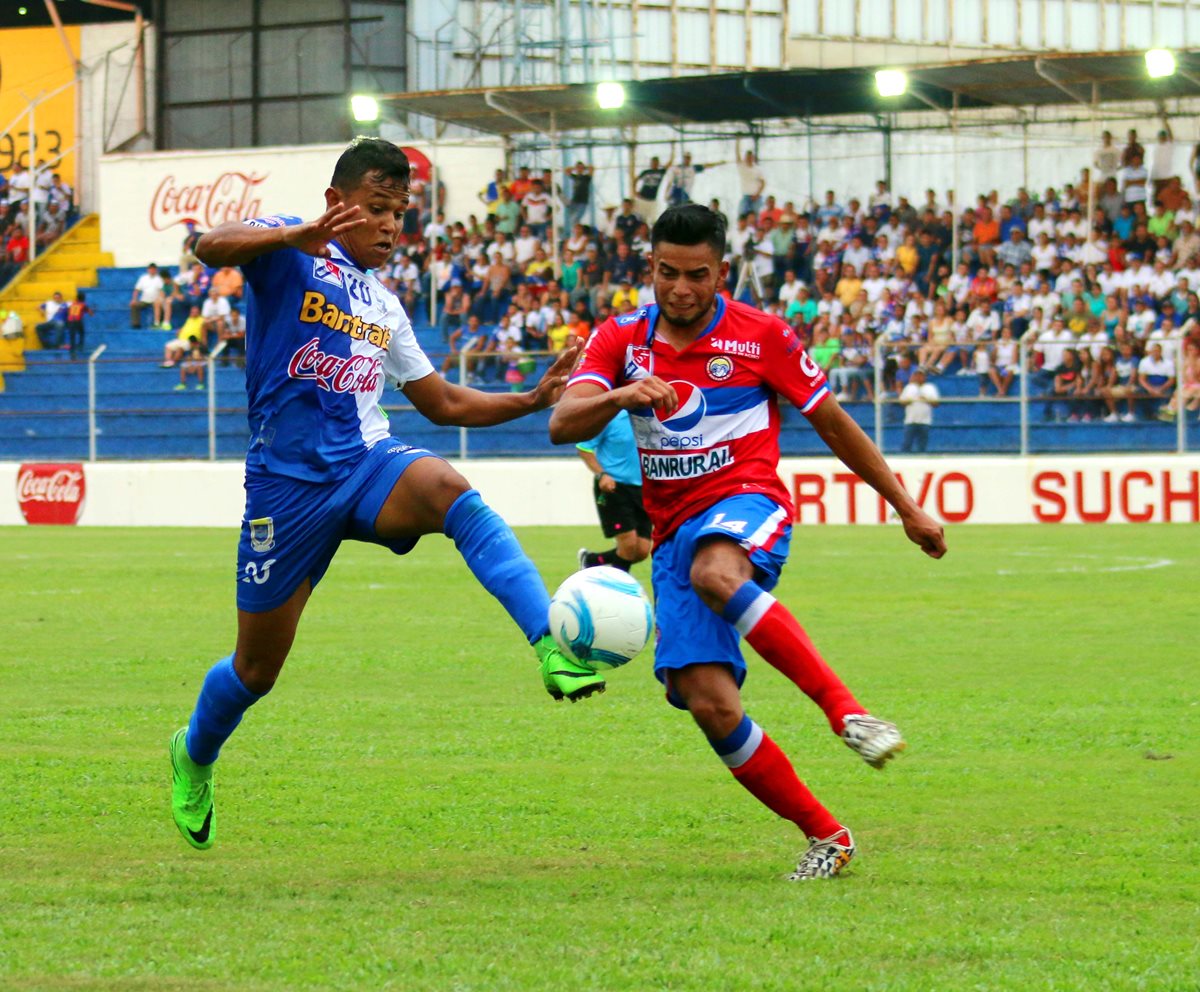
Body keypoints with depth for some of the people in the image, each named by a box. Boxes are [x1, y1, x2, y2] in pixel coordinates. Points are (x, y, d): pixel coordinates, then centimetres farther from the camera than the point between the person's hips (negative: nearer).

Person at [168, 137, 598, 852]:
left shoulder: (385, 309, 19)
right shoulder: (290, 253, -1)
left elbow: (444, 403, 25)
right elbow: (214, 247, -24)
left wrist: (531, 400, 10)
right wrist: (298, 236, -42)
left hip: (368, 466, 4)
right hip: (288, 481, -4)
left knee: (447, 488, -33)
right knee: (256, 669, 6)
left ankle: (555, 650, -47)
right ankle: (194, 758, 40)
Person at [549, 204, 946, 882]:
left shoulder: (762, 336, 1)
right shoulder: (620, 341, 6)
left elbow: (834, 424, 10)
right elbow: (563, 425, -7)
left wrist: (907, 507, 13)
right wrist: (618, 396, -29)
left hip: (748, 502, -4)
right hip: (674, 532, 4)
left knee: (715, 572, -41)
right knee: (709, 704, -13)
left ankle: (847, 711, -41)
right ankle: (826, 837, -1)